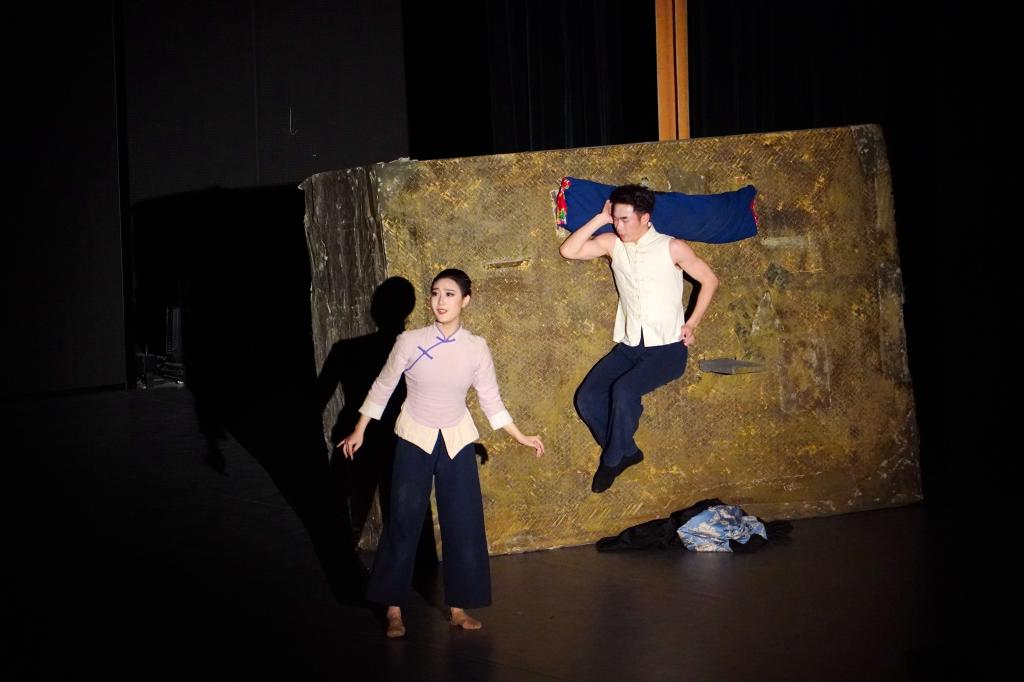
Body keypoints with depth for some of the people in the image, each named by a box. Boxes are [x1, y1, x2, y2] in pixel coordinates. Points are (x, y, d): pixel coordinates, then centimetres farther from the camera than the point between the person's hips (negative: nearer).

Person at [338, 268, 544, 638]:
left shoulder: (476, 348, -7)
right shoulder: (410, 342, -12)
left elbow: (491, 400, 4)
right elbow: (383, 387, 0)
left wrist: (521, 438, 5)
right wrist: (359, 432, 4)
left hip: (457, 441, 2)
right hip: (415, 440, -2)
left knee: (463, 523, 2)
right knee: (404, 523, -1)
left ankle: (459, 607, 13)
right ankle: (394, 609, 8)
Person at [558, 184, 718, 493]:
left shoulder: (672, 248, -7)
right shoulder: (611, 243, 2)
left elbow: (710, 280, 2)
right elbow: (568, 251, -8)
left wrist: (691, 324, -3)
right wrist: (599, 219, -10)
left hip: (667, 348, -5)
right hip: (629, 346, 5)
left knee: (624, 391, -29)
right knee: (587, 398, -14)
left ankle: (612, 459, -6)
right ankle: (626, 451, 7)